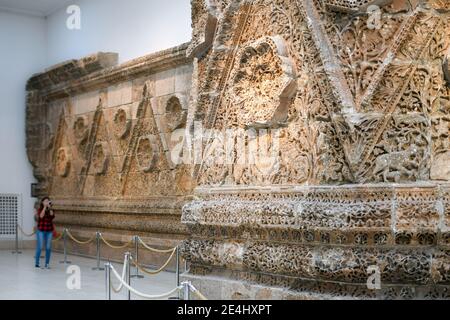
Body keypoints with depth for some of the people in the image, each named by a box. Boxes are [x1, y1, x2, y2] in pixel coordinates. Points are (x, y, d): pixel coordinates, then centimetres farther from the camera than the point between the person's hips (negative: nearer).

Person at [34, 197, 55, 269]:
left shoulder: (50, 210, 9)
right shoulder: (40, 209, 1)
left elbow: (52, 216, -10)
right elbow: (41, 216, -19)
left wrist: (49, 208, -13)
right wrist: (45, 207, -17)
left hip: (49, 231, 3)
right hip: (41, 230, -3)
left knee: (48, 248, 1)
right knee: (40, 247, -4)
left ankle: (47, 263, 8)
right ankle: (37, 263, 5)